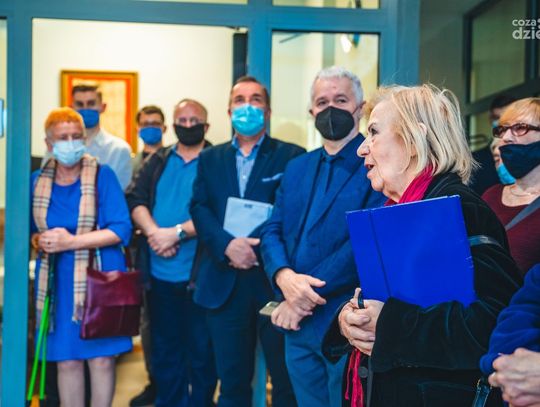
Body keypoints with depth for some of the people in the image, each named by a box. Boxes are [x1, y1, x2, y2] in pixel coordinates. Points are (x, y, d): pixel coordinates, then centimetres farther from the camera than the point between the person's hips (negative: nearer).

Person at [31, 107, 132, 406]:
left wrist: (71, 241, -16)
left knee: (102, 358, 2)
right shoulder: (37, 180, 7)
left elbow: (121, 229, -10)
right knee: (67, 360, 6)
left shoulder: (102, 175, -4)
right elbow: (32, 231, 17)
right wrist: (41, 241, -6)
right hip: (58, 281, 3)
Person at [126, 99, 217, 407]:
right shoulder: (158, 161, 12)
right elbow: (135, 199, 1)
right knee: (164, 349, 14)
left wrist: (176, 232, -19)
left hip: (198, 274, -4)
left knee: (201, 350, 7)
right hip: (160, 273, 4)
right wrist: (154, 233, -15)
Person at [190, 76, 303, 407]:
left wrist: (256, 245, -18)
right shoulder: (210, 158, 13)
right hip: (225, 283, 3)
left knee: (288, 378, 6)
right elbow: (200, 208, 2)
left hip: (274, 280, -3)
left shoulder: (291, 156, 3)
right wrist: (227, 245, -14)